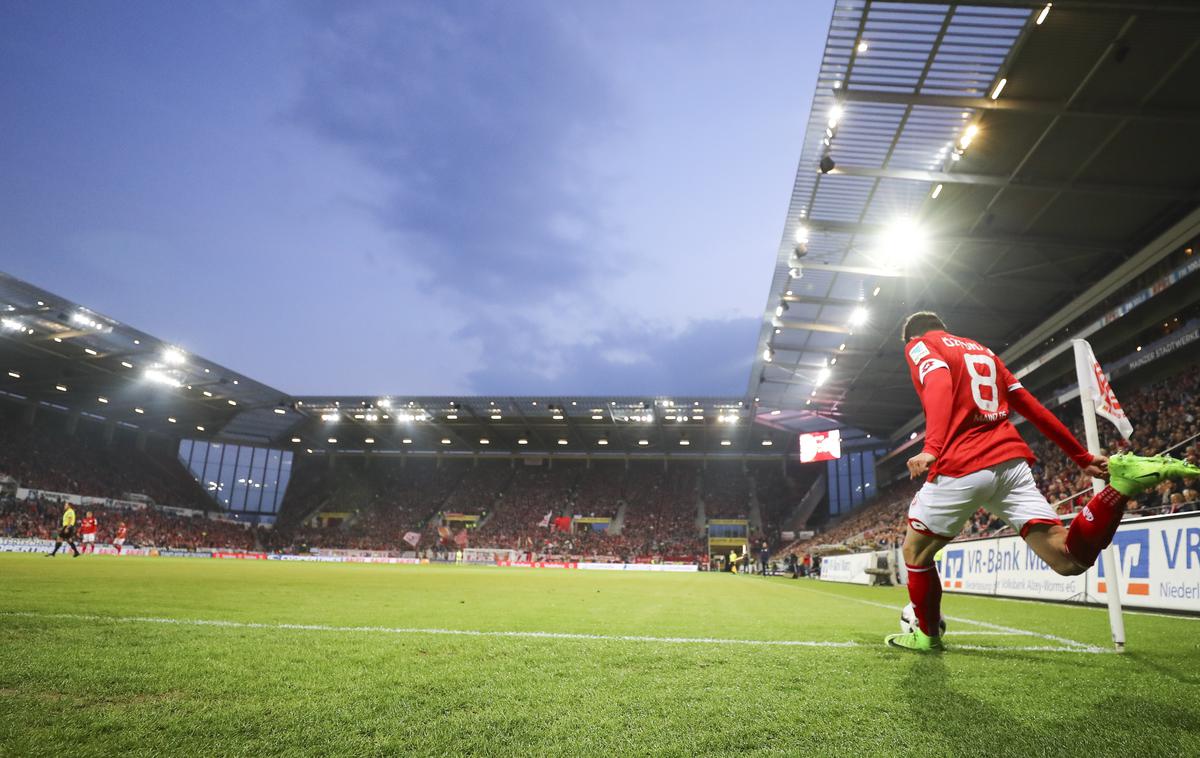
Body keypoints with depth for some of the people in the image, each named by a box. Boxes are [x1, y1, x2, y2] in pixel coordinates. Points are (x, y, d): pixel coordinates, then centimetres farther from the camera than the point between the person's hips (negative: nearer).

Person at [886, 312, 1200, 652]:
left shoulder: (918, 346, 9)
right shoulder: (983, 351, 28)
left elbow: (939, 384, -14)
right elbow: (1033, 407, 23)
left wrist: (931, 448, -26)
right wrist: (1083, 458, 23)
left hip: (961, 467, -5)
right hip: (1012, 462, 6)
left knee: (915, 551, 15)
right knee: (1069, 559, 0)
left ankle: (927, 635, 22)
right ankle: (1121, 484, -16)